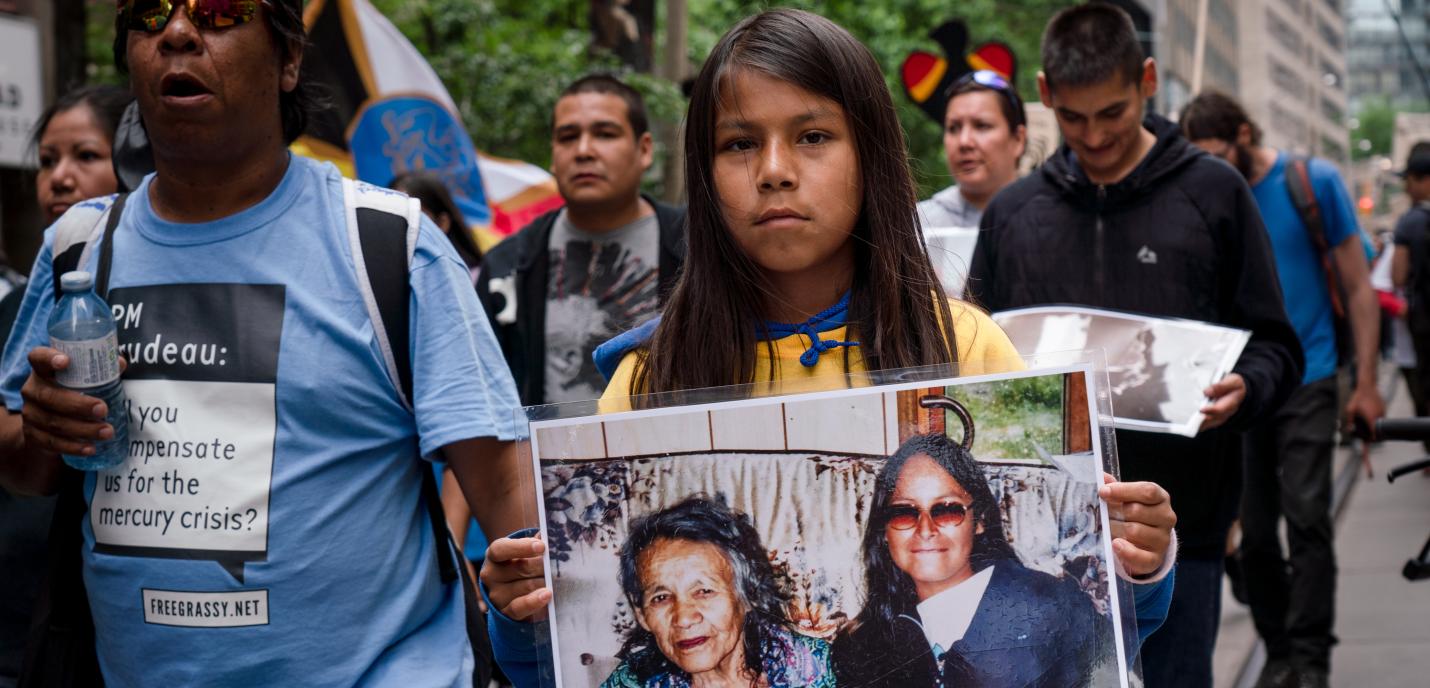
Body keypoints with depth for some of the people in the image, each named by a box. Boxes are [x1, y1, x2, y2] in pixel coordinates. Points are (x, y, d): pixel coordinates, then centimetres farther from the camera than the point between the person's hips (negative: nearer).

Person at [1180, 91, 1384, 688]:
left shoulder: (1312, 182, -4)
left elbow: (1357, 286, 1)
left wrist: (1366, 383, -1)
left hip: (1307, 380, -2)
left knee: (1307, 517, -10)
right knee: (1254, 530, 5)